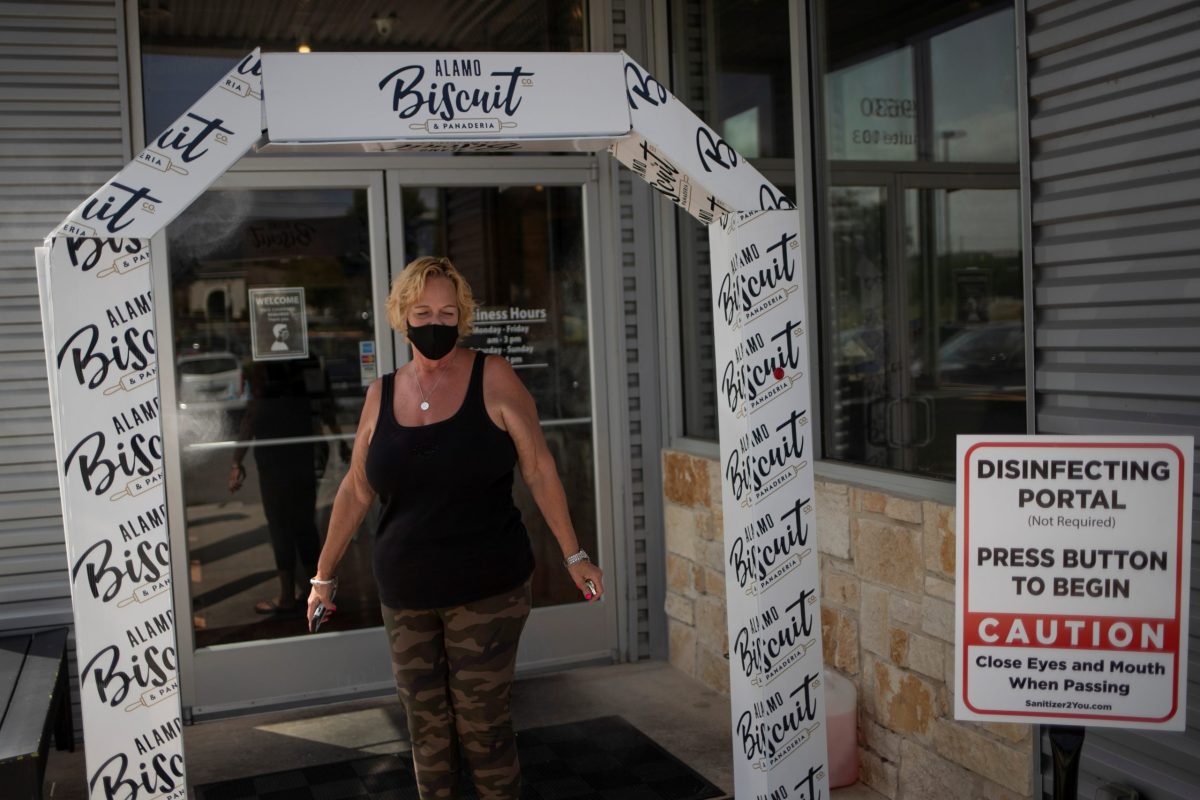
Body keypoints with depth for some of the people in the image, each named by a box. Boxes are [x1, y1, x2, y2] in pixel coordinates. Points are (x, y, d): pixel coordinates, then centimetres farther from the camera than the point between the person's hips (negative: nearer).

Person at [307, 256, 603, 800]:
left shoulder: (492, 379, -5)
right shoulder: (382, 394, 5)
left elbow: (539, 471, -3)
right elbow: (355, 491, 12)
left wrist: (573, 556, -4)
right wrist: (324, 574, 15)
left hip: (487, 590, -3)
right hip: (405, 594, 4)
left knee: (481, 723, 0)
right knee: (426, 725, 10)